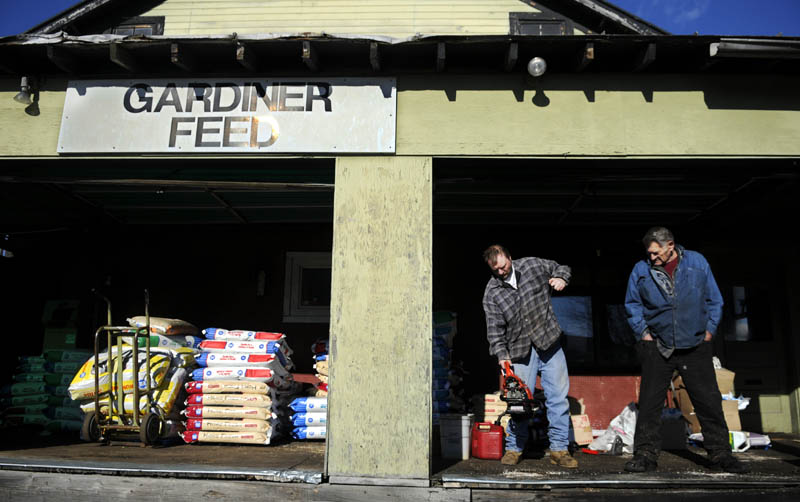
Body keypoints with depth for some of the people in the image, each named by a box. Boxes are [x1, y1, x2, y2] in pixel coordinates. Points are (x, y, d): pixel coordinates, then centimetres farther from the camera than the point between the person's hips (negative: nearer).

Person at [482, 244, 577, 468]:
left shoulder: (532, 265, 0)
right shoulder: (491, 293, -3)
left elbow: (561, 268, 16)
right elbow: (495, 329, -4)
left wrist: (560, 278, -6)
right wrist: (502, 355, -15)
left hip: (550, 343, 1)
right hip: (520, 351, -1)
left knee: (558, 397, 1)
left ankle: (559, 449, 11)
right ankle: (514, 448, 15)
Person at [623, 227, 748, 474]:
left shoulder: (697, 263, 1)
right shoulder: (641, 270, -1)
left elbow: (714, 300, 10)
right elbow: (632, 304, 11)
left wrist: (709, 330, 4)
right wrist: (643, 332, 2)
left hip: (695, 347, 0)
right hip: (657, 347, 0)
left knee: (709, 401, 5)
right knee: (649, 402, -1)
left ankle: (720, 453, 20)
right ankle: (646, 454, 9)